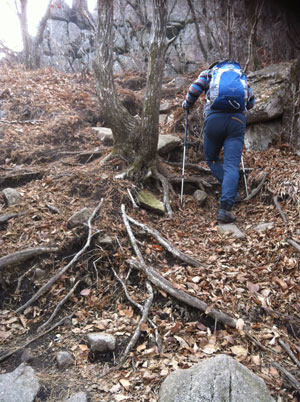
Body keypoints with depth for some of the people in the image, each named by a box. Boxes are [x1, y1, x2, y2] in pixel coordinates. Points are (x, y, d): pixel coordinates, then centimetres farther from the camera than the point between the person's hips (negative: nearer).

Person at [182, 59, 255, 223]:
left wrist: (186, 105, 28)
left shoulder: (209, 73, 22)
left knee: (211, 159, 18)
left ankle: (229, 191, 1)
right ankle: (225, 208, -17)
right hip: (237, 120, 1)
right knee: (231, 165, -6)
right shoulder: (241, 75, 30)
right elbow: (251, 102, 32)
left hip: (215, 117, -1)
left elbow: (193, 91, 9)